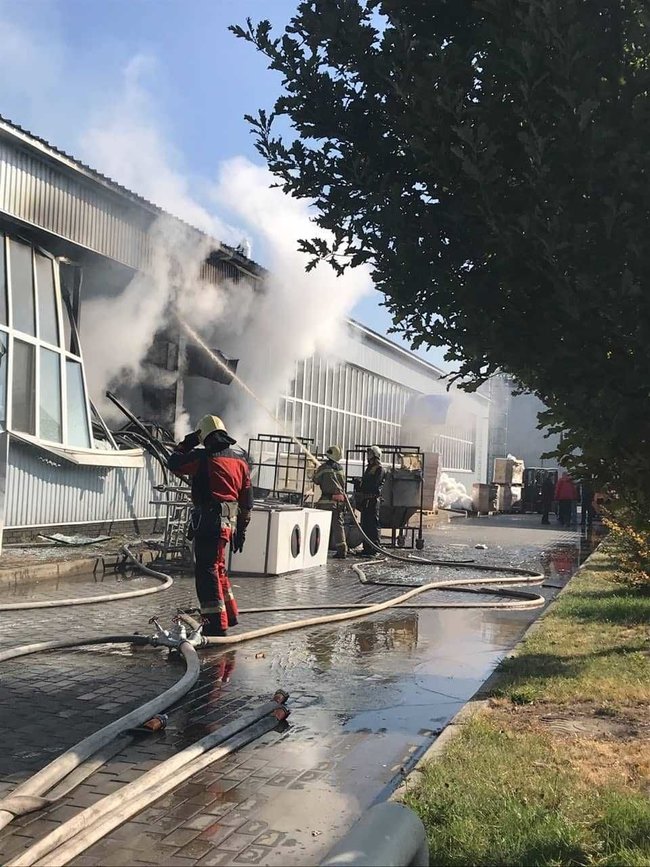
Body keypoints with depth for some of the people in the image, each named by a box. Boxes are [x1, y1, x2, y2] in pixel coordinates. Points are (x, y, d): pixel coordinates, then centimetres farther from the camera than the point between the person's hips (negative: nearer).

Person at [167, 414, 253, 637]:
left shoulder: (203, 458, -10)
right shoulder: (240, 459, 10)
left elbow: (174, 463, 4)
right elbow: (247, 500, 13)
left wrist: (186, 444, 18)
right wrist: (241, 530, 20)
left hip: (208, 521, -7)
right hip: (228, 522, 7)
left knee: (207, 571, -2)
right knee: (217, 568, 22)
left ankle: (216, 623, -3)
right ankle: (229, 614, 32)